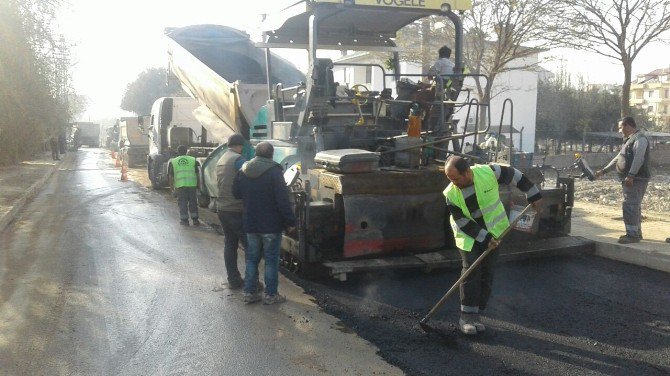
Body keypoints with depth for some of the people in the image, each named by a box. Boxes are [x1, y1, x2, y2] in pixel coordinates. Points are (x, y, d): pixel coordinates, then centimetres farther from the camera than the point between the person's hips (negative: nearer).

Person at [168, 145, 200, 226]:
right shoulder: (193, 160, 8)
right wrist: (198, 185, 11)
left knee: (182, 203, 9)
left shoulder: (173, 162, 10)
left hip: (180, 186, 0)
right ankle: (195, 220, 15)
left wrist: (172, 187, 15)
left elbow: (170, 176, 8)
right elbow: (197, 174, 5)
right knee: (193, 202, 10)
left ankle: (184, 220, 11)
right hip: (192, 185, 1)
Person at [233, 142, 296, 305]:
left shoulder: (243, 171, 3)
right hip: (271, 225, -5)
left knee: (251, 259, 15)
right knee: (271, 260, 4)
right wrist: (290, 221, -12)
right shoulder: (274, 171, -15)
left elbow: (236, 193, 13)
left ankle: (249, 292, 18)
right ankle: (270, 294, 9)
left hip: (250, 224, 5)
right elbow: (283, 200, -18)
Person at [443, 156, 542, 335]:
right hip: (468, 235, -1)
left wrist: (533, 195, 2)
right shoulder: (451, 194, -21)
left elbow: (514, 175, -5)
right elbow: (463, 223, -16)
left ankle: (475, 315, 11)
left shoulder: (489, 173, -23)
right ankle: (466, 317, -5)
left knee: (487, 274, 2)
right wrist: (484, 238, -20)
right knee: (471, 271, -11)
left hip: (493, 232, 2)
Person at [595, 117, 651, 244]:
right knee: (634, 206, 15)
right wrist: (603, 171, 24)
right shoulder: (629, 140, 21)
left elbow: (638, 158, -24)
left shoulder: (640, 139, -12)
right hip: (629, 179, 11)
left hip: (636, 179, -11)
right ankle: (636, 232, 23)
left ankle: (632, 235, -10)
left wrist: (630, 176, -30)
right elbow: (618, 158, 26)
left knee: (629, 206, -12)